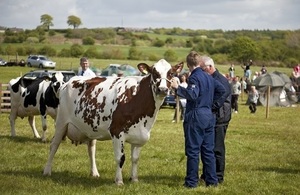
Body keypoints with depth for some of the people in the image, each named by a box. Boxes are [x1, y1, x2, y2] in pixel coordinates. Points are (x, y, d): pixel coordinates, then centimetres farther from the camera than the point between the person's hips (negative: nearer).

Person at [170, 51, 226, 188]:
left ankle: (191, 181, 1)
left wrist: (178, 88, -25)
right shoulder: (209, 77, 13)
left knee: (193, 151, -2)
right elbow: (221, 90, 18)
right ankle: (212, 180, 13)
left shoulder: (194, 77, -11)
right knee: (208, 150, 11)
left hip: (195, 117, -7)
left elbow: (192, 95, -25)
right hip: (209, 117, 8)